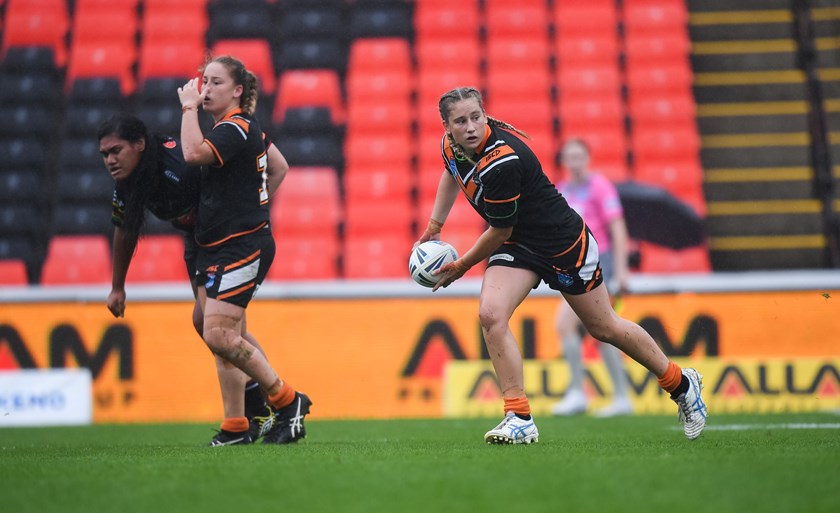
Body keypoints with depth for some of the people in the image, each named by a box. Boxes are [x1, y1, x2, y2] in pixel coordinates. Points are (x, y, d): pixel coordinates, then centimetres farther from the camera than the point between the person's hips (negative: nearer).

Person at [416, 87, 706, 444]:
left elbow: (499, 233, -22)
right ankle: (520, 419, -11)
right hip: (516, 244, 7)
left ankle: (682, 384, 32)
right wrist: (433, 227, 17)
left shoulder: (502, 162, -34)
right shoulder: (451, 144, -9)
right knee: (491, 315, -18)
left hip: (563, 241, -7)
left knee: (604, 327, 8)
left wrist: (461, 266, -7)